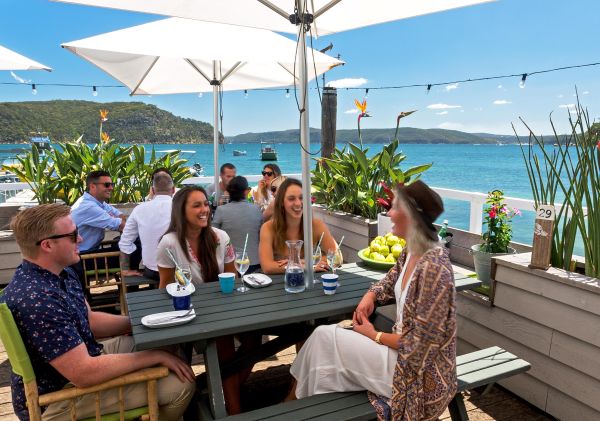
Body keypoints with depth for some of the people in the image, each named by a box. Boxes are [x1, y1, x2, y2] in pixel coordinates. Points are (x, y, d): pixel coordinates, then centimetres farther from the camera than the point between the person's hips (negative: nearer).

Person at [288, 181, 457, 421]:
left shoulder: (433, 268, -28)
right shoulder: (410, 252, -1)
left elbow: (420, 345, -25)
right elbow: (389, 284, 18)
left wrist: (374, 336, -12)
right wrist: (369, 297, -4)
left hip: (419, 373, -8)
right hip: (403, 350, 8)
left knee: (325, 338, -9)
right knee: (328, 334, 0)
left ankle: (296, 397, 17)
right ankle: (299, 396, 17)